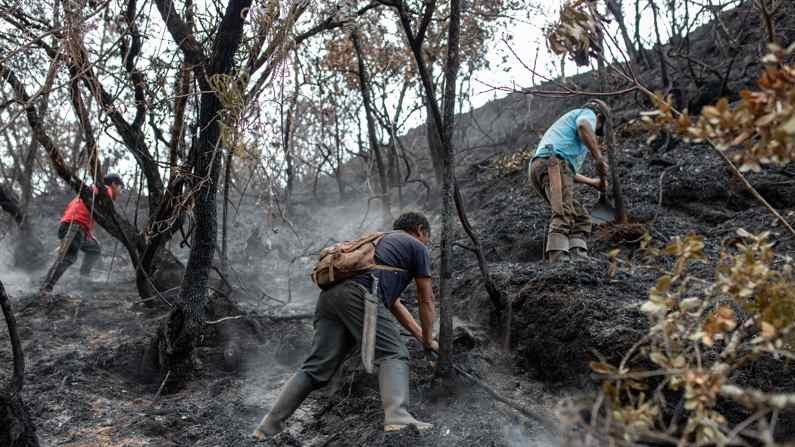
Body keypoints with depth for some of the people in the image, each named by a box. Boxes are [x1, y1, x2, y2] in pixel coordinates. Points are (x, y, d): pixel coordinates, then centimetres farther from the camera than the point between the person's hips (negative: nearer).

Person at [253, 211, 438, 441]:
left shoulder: (381, 241, 40)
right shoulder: (417, 248, 18)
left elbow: (393, 303, 42)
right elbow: (426, 302, 19)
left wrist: (420, 335, 44)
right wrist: (428, 341, 32)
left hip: (330, 294, 7)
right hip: (359, 293, -7)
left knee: (316, 367, 7)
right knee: (393, 354, -4)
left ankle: (269, 426, 5)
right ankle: (397, 417, -24)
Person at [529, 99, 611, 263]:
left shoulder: (569, 121, 41)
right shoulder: (587, 114, 15)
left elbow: (568, 170, 41)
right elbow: (584, 126, -15)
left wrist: (592, 182, 49)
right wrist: (599, 158, -14)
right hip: (552, 162, -9)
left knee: (581, 218, 6)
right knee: (564, 214, -25)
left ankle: (579, 257, -13)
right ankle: (558, 258, -42)